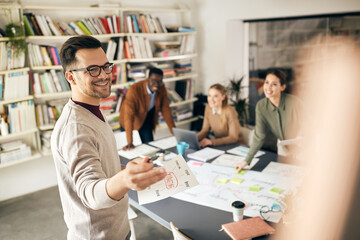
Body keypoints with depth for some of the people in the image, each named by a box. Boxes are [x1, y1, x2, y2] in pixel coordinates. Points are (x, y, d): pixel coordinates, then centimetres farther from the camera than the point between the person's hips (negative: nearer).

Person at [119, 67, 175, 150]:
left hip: (147, 118, 4)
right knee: (131, 150, 0)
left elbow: (165, 109, -8)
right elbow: (129, 116, -36)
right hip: (132, 119, -4)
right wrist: (129, 142, -40)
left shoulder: (161, 88, -17)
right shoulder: (134, 89, -32)